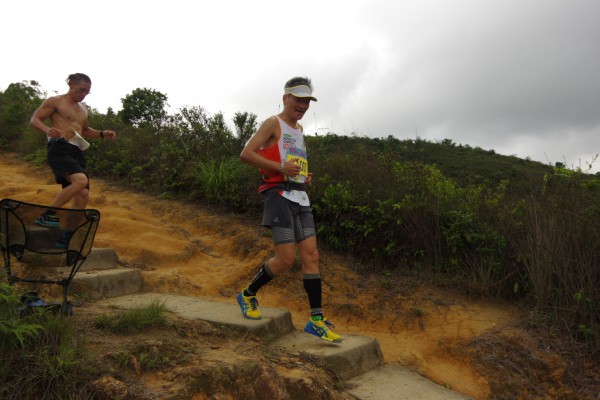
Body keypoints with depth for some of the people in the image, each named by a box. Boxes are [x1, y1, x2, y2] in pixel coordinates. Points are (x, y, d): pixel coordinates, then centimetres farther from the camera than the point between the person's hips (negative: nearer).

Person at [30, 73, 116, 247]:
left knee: (83, 196, 0)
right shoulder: (55, 101, 4)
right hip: (60, 148, -8)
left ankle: (65, 238, 9)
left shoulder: (83, 110, 25)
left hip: (77, 153, 8)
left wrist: (102, 134, 19)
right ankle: (46, 215, -22)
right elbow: (34, 119, -1)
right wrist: (47, 130, -23)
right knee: (81, 181, -32)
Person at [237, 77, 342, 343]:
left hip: (300, 198, 8)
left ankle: (317, 320, 2)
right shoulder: (273, 123, -1)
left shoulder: (299, 129, 23)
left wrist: (305, 176, 15)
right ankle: (248, 295, 12)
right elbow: (246, 154, -11)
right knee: (286, 259, -12)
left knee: (311, 255, -1)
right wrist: (281, 168, -18)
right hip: (279, 194, -8)